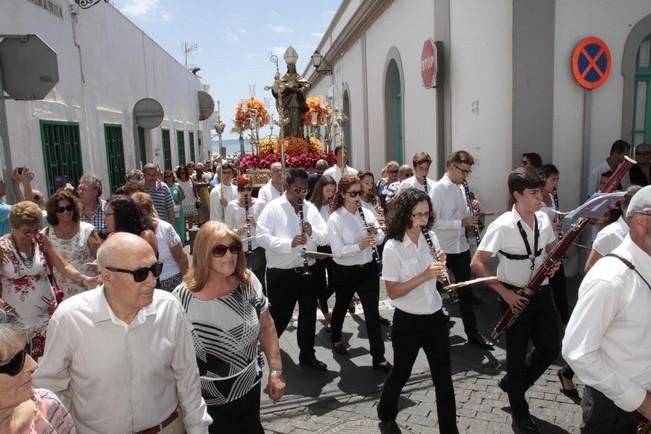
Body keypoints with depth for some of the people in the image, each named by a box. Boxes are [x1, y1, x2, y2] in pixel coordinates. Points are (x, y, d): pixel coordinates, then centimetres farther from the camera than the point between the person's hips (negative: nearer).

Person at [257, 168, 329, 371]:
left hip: (308, 270, 5)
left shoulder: (311, 208, 7)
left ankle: (307, 354, 32)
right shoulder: (272, 208, -7)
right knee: (279, 316, 5)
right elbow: (262, 237, -17)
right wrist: (289, 243, -27)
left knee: (309, 315, 15)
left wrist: (313, 232, -16)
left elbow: (325, 237, 5)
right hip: (281, 273, -5)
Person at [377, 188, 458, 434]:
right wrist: (424, 276, -28)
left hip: (435, 317, 4)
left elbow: (439, 276, 10)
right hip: (408, 322, -4)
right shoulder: (392, 248, -18)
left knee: (444, 377, 9)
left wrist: (442, 264, -12)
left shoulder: (431, 237, -1)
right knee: (401, 372, 16)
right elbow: (392, 292, -19)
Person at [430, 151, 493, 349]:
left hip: (461, 247, 7)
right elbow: (432, 221, -23)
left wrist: (471, 211, -4)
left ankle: (472, 333, 26)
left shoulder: (461, 187, 7)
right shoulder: (438, 188, -17)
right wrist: (461, 222, -24)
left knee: (466, 291, 14)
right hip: (441, 249, -7)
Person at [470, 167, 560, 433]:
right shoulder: (502, 226, -21)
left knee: (551, 348, 10)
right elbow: (477, 264, -20)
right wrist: (504, 292, -20)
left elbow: (552, 249, 16)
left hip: (542, 292, 6)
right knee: (517, 353, 8)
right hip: (516, 296, -6)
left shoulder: (543, 220, -2)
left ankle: (512, 383, 36)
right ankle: (520, 411, 30)